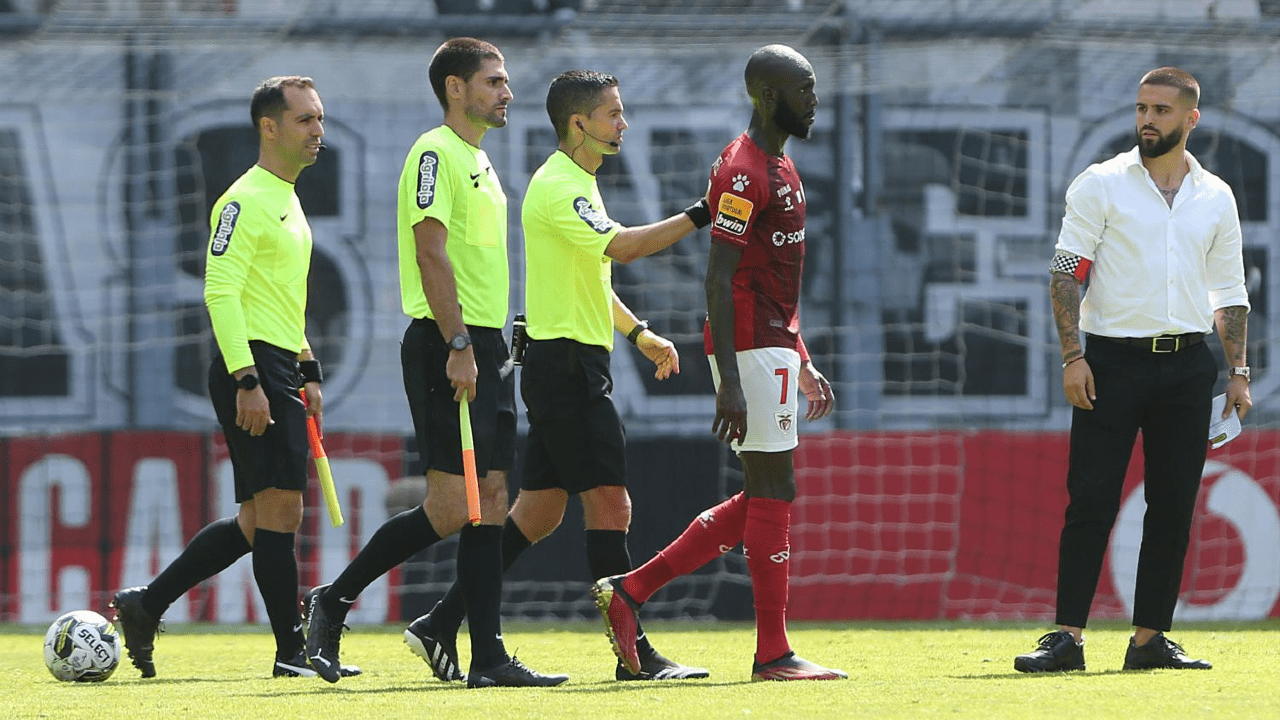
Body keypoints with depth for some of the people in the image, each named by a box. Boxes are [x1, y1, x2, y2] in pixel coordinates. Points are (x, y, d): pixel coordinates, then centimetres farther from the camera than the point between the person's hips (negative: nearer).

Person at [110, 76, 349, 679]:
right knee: (279, 507, -10)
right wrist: (247, 380, -24)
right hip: (251, 366, -10)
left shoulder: (288, 201, 20)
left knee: (259, 521, 11)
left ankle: (144, 606, 18)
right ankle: (292, 653, -9)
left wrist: (307, 372, 24)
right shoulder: (245, 201, -11)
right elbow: (221, 291, -18)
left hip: (278, 371, 10)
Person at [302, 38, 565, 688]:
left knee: (489, 500, 4)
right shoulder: (435, 153, -10)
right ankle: (332, 600, -1)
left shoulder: (479, 161, 20)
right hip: (447, 344, -10)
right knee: (451, 506, -12)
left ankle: (489, 658, 3)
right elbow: (431, 252, -18)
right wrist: (458, 346, -22)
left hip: (483, 347, 10)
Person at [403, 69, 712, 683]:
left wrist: (639, 333, 29)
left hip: (576, 363, 11)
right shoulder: (557, 187, -14)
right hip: (566, 361, -11)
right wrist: (698, 217, -26)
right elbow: (621, 246, -27)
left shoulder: (577, 185, 20)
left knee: (539, 511, 9)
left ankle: (441, 625, 10)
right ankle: (635, 654, -11)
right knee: (608, 504, -11)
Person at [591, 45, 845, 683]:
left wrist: (803, 364, 23)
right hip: (750, 352, -10)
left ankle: (630, 589, 14)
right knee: (773, 491, -7)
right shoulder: (743, 171, -14)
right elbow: (720, 278, -19)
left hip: (775, 348, 10)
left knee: (761, 498, 11)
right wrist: (728, 382, -24)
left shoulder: (781, 168, 18)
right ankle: (772, 653, -3)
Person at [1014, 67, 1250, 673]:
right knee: (1090, 501, -8)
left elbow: (1229, 293, 15)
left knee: (1173, 505, 3)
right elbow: (1066, 272, -3)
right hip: (1113, 359, -3)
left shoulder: (1215, 198, 11)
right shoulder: (1101, 185, 1)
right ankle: (1068, 638, -8)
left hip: (1186, 366, 3)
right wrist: (1073, 356, -13)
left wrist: (1238, 371, 7)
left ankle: (1150, 638, 9)